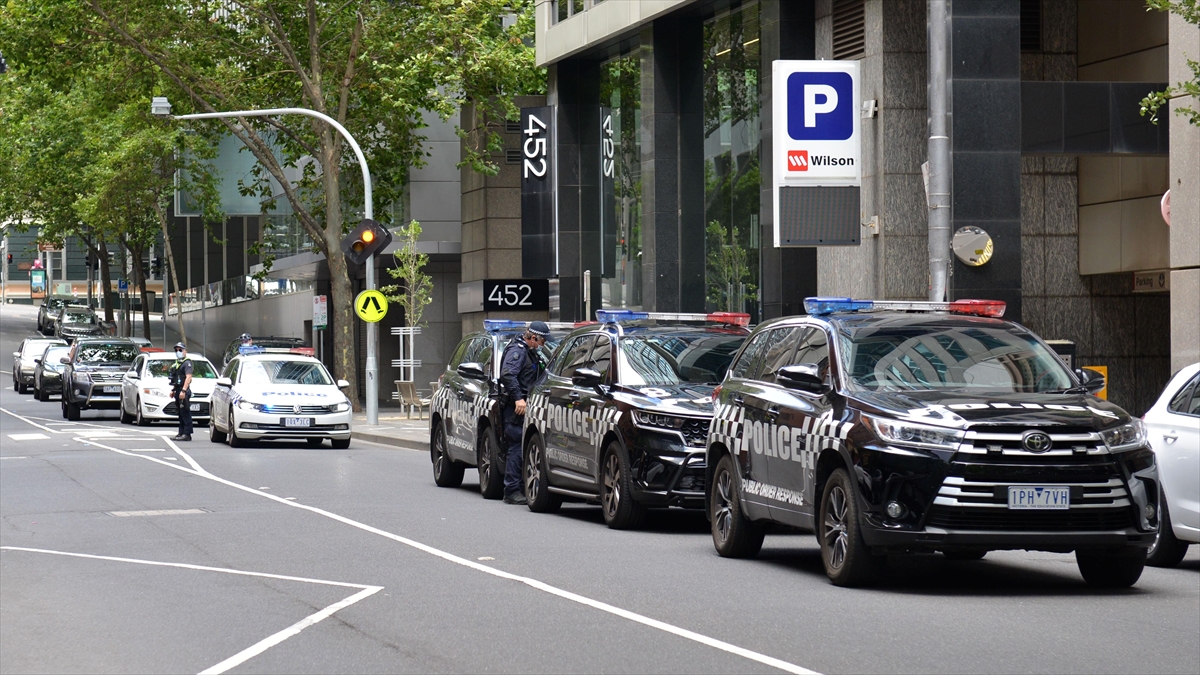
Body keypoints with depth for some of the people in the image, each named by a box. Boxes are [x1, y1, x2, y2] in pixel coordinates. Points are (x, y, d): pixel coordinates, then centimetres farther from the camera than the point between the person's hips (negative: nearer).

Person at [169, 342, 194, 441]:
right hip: (178, 391, 10)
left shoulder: (187, 362, -9)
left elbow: (188, 377, -19)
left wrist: (183, 390, -27)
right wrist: (173, 390, 24)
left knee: (185, 413, -11)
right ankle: (181, 434, 15)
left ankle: (187, 434, -12)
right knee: (180, 414, 11)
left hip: (184, 391, -10)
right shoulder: (177, 363, 20)